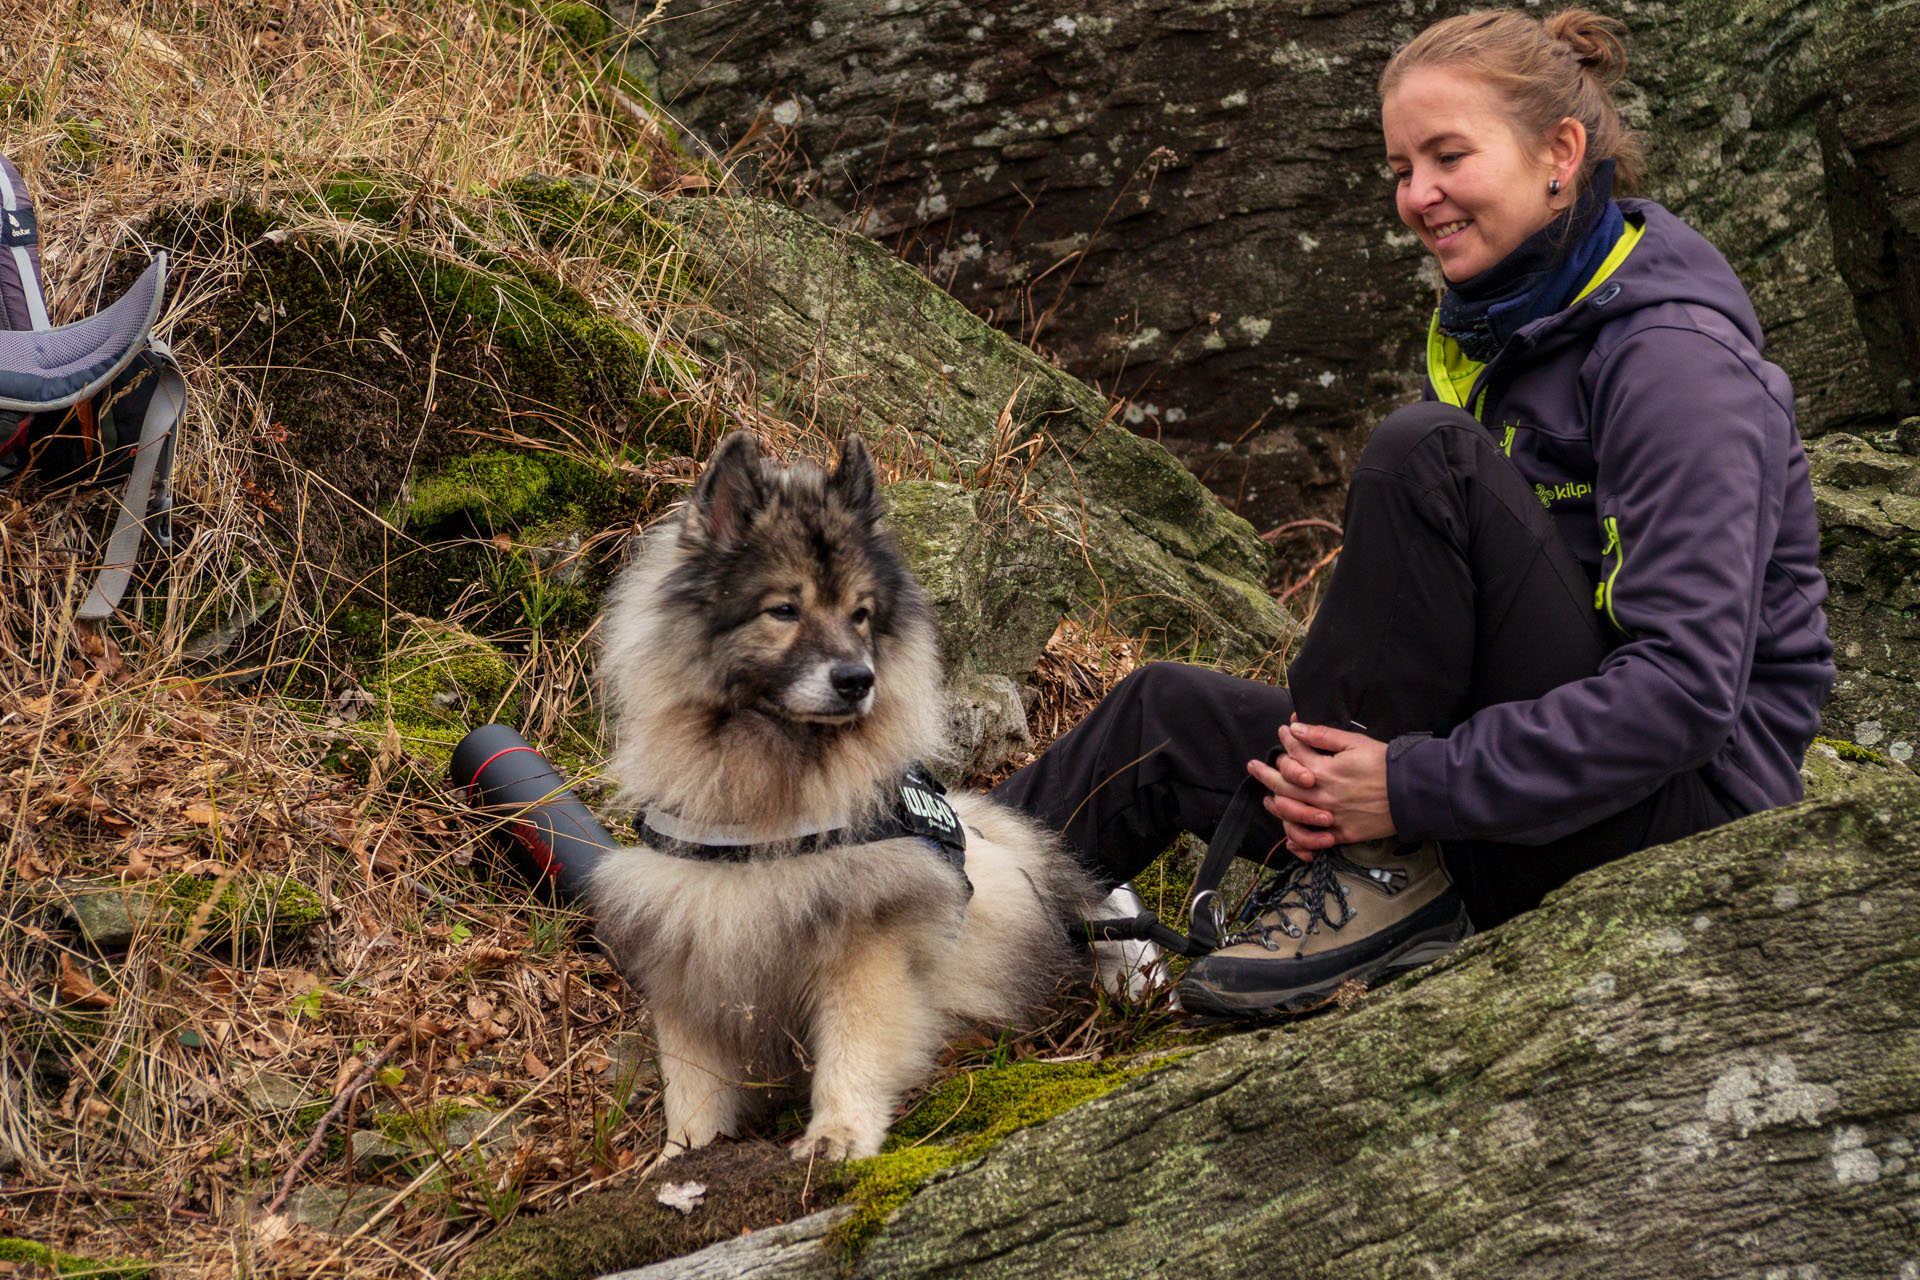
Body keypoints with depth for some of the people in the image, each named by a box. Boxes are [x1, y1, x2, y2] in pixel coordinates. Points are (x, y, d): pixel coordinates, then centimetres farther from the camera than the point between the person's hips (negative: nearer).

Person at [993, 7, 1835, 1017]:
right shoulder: (1492, 328, 11)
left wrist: (1416, 785, -25)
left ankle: (1381, 881, -18)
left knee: (1426, 454, -23)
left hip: (1686, 805, -9)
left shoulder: (1674, 358, -16)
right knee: (1169, 716, 3)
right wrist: (1332, 760, -7)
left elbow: (1689, 688, -25)